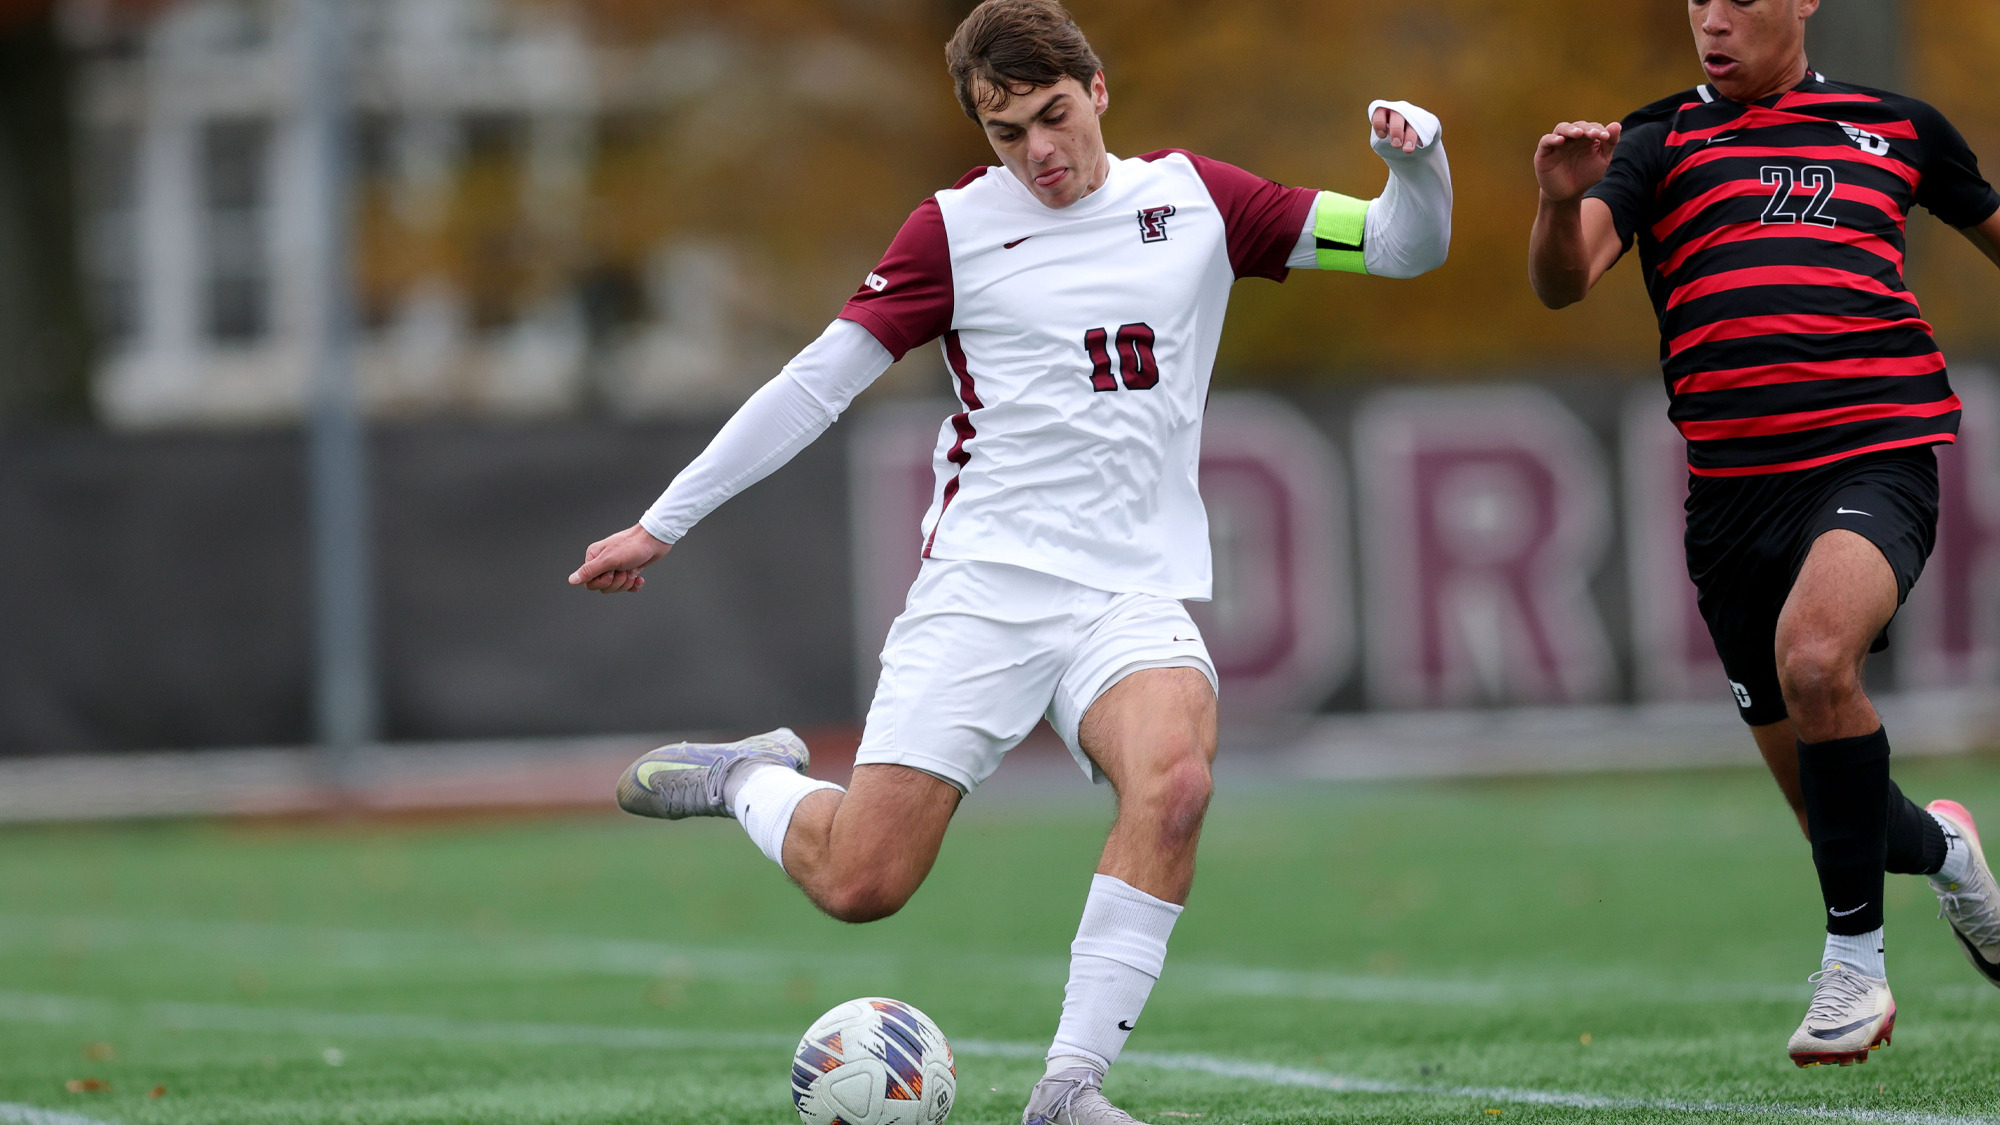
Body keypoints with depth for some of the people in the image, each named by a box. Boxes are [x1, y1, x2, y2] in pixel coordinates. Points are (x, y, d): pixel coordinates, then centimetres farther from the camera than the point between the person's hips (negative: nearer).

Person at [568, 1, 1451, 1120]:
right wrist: (661, 524, 5)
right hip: (983, 584, -1)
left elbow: (1403, 246, 12)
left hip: (1138, 595, 1)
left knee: (1175, 782, -32)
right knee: (860, 883, -10)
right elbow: (819, 379, 6)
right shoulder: (958, 227, 3)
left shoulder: (1194, 198, 9)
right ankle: (752, 780, 25)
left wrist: (1416, 157, -11)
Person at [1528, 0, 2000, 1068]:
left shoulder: (1893, 126, 12)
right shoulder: (1658, 143, 10)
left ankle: (1855, 955, -21)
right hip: (1732, 489, 2)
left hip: (1874, 454, -2)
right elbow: (1561, 283, -5)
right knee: (1831, 809, 6)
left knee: (1813, 654, -33)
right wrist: (1561, 204, -27)